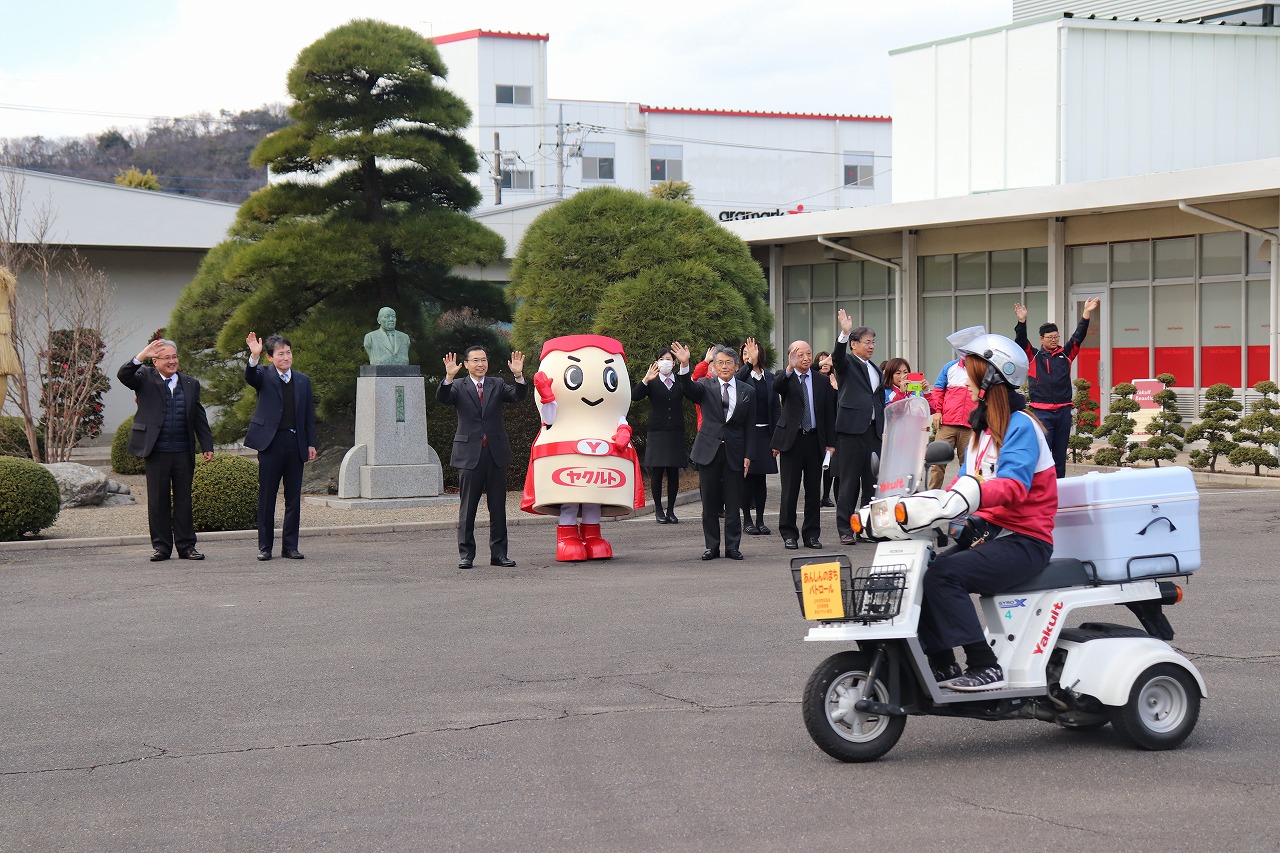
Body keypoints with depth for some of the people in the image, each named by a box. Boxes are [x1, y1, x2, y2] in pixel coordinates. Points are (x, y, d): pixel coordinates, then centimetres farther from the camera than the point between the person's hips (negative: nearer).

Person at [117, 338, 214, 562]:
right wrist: (141, 357, -28)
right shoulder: (145, 378, 4)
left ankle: (186, 546, 11)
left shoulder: (190, 384, 13)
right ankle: (161, 545, 10)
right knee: (158, 499, 3)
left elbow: (199, 418, 15)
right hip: (156, 451, -2)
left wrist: (207, 446, 10)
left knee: (184, 499, 5)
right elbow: (123, 375, -15)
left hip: (184, 452, 2)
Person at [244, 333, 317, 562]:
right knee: (267, 497, 1)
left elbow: (309, 415, 13)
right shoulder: (264, 375, 2)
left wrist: (311, 444, 7)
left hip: (296, 444, 3)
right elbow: (250, 377, -21)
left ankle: (290, 546, 12)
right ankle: (264, 546, 7)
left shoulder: (303, 381, 12)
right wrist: (254, 356, -39)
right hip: (271, 442, -3)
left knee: (294, 497, 5)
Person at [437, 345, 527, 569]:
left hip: (496, 454, 2)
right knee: (467, 507, 2)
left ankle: (498, 553, 12)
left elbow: (519, 395, -5)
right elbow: (443, 398, -14)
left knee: (498, 506, 6)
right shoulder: (458, 387, 4)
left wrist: (518, 375, -24)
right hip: (470, 454, -2)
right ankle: (466, 554, 7)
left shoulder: (497, 385, 9)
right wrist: (449, 377, -31)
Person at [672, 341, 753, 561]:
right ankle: (712, 546, 12)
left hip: (734, 452, 0)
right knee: (709, 503, 4)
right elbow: (688, 389, -18)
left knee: (733, 503, 2)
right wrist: (684, 365, -36)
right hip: (709, 451, 0)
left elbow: (749, 426, 7)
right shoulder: (706, 386, 4)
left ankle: (732, 547, 10)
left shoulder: (747, 392, 7)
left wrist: (748, 456, 0)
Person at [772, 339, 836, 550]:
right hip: (791, 439, -3)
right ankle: (789, 535, 7)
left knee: (813, 490, 7)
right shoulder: (786, 379, 1)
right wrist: (789, 369, -40)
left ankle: (811, 535, 14)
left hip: (814, 440, 3)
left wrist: (830, 443, 4)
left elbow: (829, 413, 10)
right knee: (790, 491, 0)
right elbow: (776, 387, -24)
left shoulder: (822, 381, 9)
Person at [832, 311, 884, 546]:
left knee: (873, 482, 6)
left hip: (873, 430, 6)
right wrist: (844, 333, -38)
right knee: (849, 482, -3)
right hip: (851, 429, -6)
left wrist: (884, 429, 16)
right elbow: (837, 356, -22)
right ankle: (845, 530, 1)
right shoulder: (847, 364, 2)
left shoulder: (875, 370, 21)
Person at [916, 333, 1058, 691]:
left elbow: (1013, 486, -27)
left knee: (944, 574, -28)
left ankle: (985, 667, -27)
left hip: (1023, 541, -9)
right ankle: (942, 665, -6)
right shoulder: (984, 427, 18)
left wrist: (973, 493, -44)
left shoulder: (1020, 425, -11)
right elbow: (967, 481, 18)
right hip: (985, 533, 9)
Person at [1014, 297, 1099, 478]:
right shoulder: (1033, 356, 4)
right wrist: (1022, 321, -24)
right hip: (1042, 412, -3)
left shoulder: (1066, 354, 11)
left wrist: (1086, 315, -7)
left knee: (1061, 454, 9)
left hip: (1063, 411, 3)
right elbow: (1021, 341, -9)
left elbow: (1078, 336, 4)